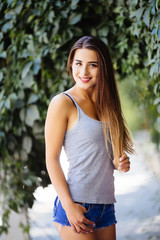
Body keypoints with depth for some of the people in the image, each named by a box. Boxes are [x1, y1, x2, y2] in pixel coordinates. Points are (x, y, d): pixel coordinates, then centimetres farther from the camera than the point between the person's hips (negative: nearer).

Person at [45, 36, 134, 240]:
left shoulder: (104, 105, 13)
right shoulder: (62, 103, -6)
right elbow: (51, 159, -9)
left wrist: (118, 163, 0)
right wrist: (69, 206, -16)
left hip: (106, 205, 6)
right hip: (76, 205, -6)